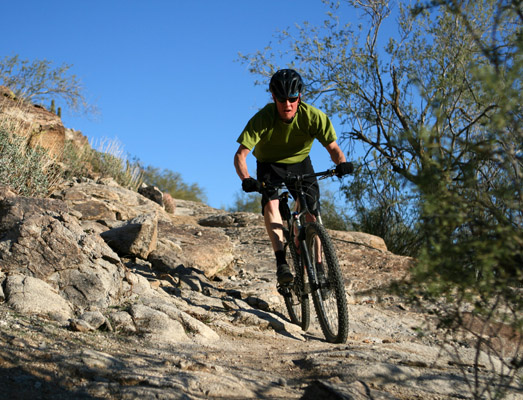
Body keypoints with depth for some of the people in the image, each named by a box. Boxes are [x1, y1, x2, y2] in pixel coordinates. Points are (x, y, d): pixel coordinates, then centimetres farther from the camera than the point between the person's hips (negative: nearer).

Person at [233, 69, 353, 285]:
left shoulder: (313, 116, -25)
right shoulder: (263, 118, -28)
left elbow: (333, 147, -22)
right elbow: (240, 154, -30)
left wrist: (342, 163, -45)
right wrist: (246, 179, -49)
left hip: (300, 163, 1)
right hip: (270, 165, -1)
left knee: (310, 213, -13)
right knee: (271, 201, -29)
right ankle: (281, 262, -34)